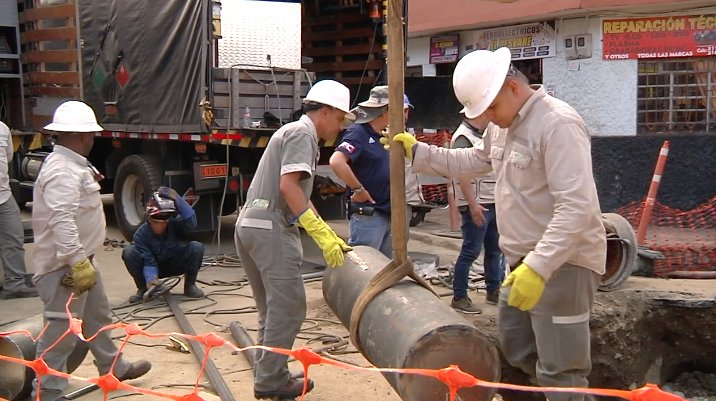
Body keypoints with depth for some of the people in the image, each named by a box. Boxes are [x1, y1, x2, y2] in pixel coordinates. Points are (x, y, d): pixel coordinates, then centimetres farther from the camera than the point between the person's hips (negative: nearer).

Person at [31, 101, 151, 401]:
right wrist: (78, 263, -33)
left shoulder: (72, 165, 12)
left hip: (82, 259, 11)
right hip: (65, 266, -11)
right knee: (61, 331, -5)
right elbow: (61, 221, -32)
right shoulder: (62, 171, -23)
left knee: (97, 317, 24)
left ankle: (113, 367, 40)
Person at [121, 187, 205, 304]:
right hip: (155, 268, 0)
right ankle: (143, 289, -6)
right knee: (128, 252, -27)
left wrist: (177, 199, -56)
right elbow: (149, 262, -24)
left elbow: (191, 222, -47)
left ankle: (190, 285, -7)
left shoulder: (176, 223, -23)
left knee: (196, 247, -30)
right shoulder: (141, 234, -22)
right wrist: (151, 278, -45)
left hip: (177, 265, 0)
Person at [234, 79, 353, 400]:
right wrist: (322, 234, -22)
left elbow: (301, 195, 24)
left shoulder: (295, 132, 25)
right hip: (271, 228, -11)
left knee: (272, 308, 17)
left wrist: (331, 237, 20)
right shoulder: (302, 132, -6)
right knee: (288, 307, -4)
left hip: (250, 226, 11)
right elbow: (288, 185, -20)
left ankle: (266, 375, 24)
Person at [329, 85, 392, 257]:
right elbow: (336, 161, -28)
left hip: (386, 213, 9)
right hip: (367, 215, -9)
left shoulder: (381, 136, 13)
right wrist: (358, 189, -20)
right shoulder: (358, 132, -13)